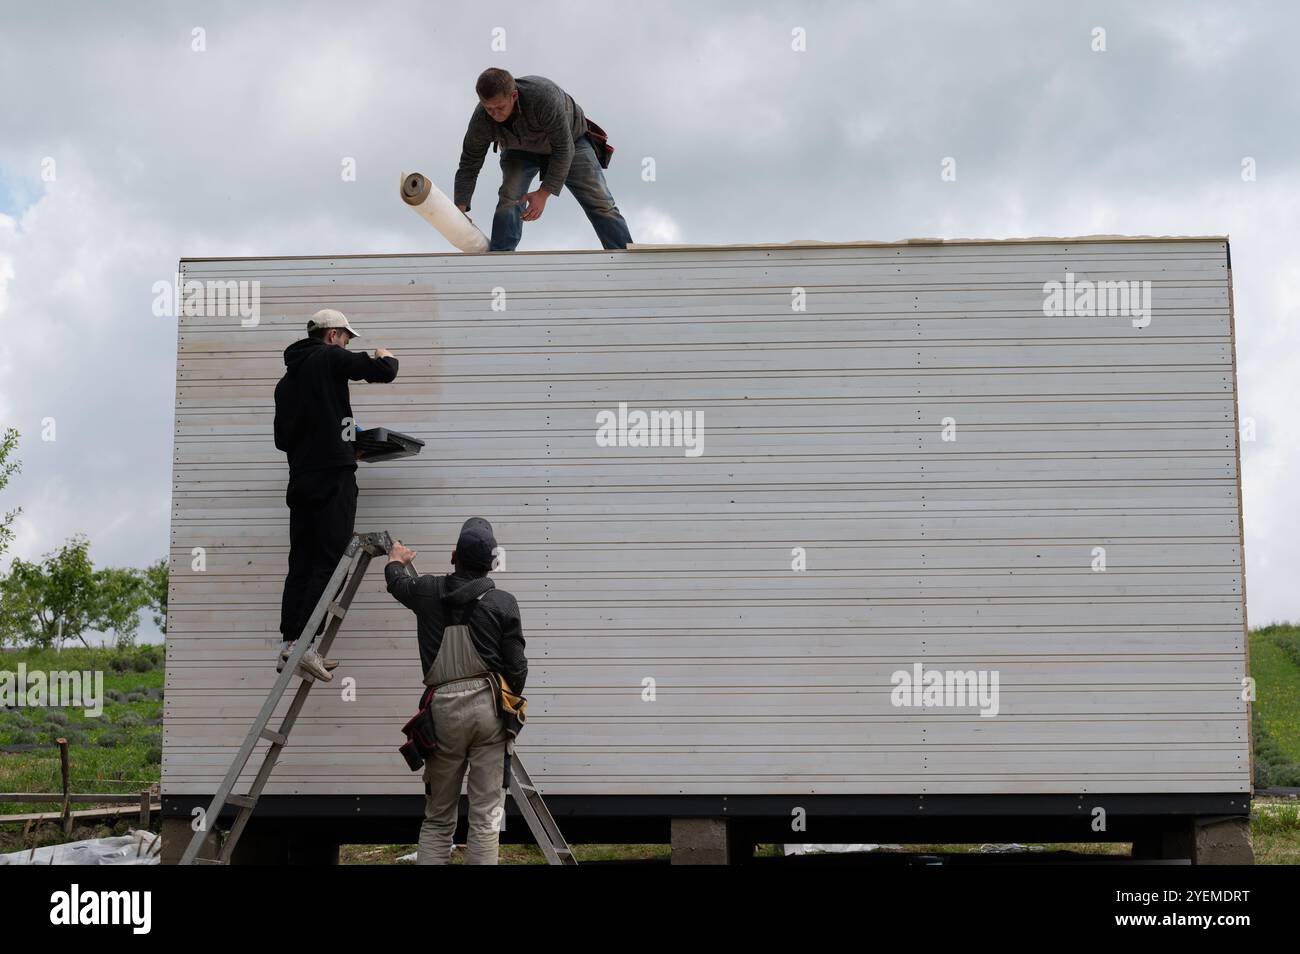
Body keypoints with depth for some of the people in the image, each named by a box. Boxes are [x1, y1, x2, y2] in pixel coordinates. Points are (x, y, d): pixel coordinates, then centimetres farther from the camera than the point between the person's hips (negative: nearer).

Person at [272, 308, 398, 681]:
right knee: (328, 562, -8)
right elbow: (382, 371, -10)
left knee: (301, 563, 8)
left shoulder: (287, 378, 21)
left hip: (300, 479, 8)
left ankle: (289, 644, 5)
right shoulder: (330, 358, -3)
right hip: (333, 475, -8)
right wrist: (386, 357, 14)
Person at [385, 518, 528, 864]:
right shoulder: (502, 603, -3)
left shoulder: (428, 591, 5)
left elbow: (397, 582, 30)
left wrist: (396, 559, 53)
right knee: (485, 819, 0)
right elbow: (516, 667, -2)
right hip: (489, 706, -2)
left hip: (444, 710, 2)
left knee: (437, 820, 11)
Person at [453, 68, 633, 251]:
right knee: (509, 199, -20)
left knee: (601, 204, -8)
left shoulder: (544, 96, -44)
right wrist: (460, 209, -25)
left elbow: (563, 149, -37)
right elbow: (469, 165, -19)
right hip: (521, 150, 2)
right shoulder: (482, 119, -31)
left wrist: (544, 193, -38)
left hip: (570, 139, -2)